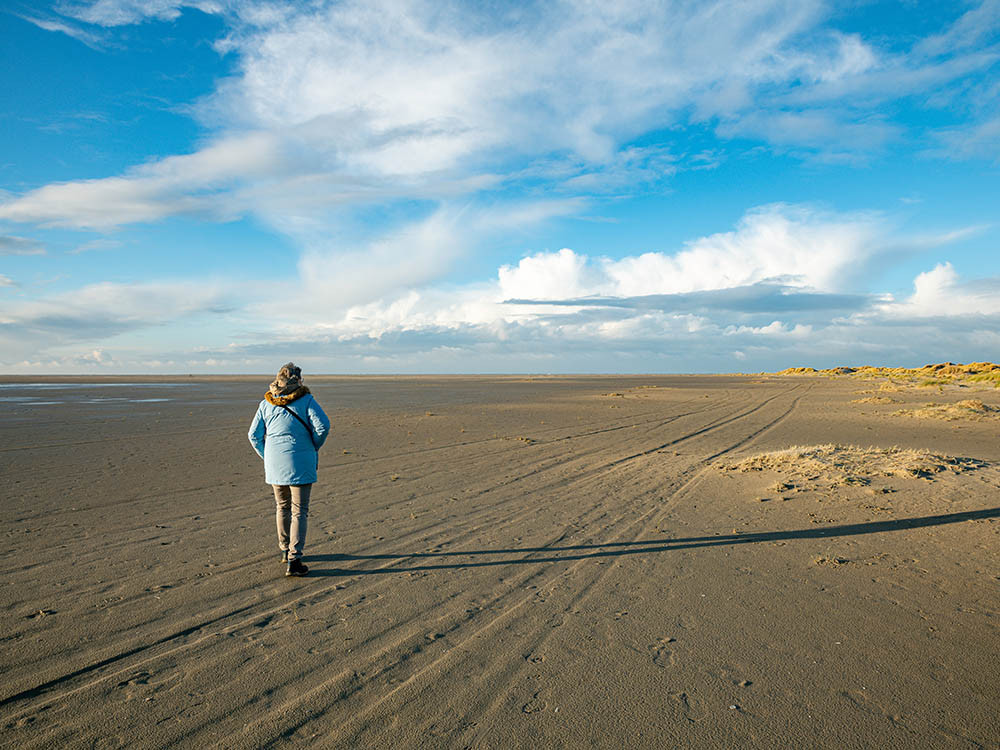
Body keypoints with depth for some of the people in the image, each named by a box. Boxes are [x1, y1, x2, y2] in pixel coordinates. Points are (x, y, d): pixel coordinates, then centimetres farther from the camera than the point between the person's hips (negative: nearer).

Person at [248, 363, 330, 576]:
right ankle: (293, 560, -5)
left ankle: (285, 550, 34)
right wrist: (314, 447, 3)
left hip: (274, 464, 4)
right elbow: (322, 425, -14)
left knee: (282, 506, 21)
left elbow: (254, 435, 6)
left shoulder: (266, 404, 6)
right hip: (300, 464, -4)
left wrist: (267, 457, 15)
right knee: (299, 511, 1)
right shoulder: (306, 400, -5)